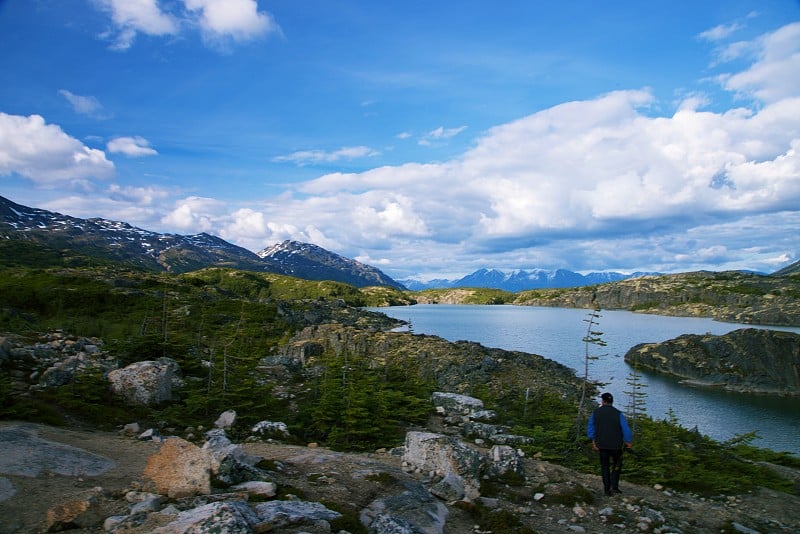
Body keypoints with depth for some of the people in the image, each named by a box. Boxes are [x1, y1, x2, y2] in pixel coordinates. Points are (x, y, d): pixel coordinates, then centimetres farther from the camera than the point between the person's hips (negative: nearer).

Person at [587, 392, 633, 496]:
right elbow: (626, 430, -11)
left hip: (602, 444, 1)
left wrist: (593, 441, 10)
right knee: (617, 464, 19)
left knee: (605, 466, 14)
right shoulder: (618, 414, -12)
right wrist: (628, 442, 4)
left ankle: (607, 489, 14)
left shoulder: (596, 412, -5)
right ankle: (614, 486, 9)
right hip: (616, 445, -1)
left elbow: (590, 428, 2)